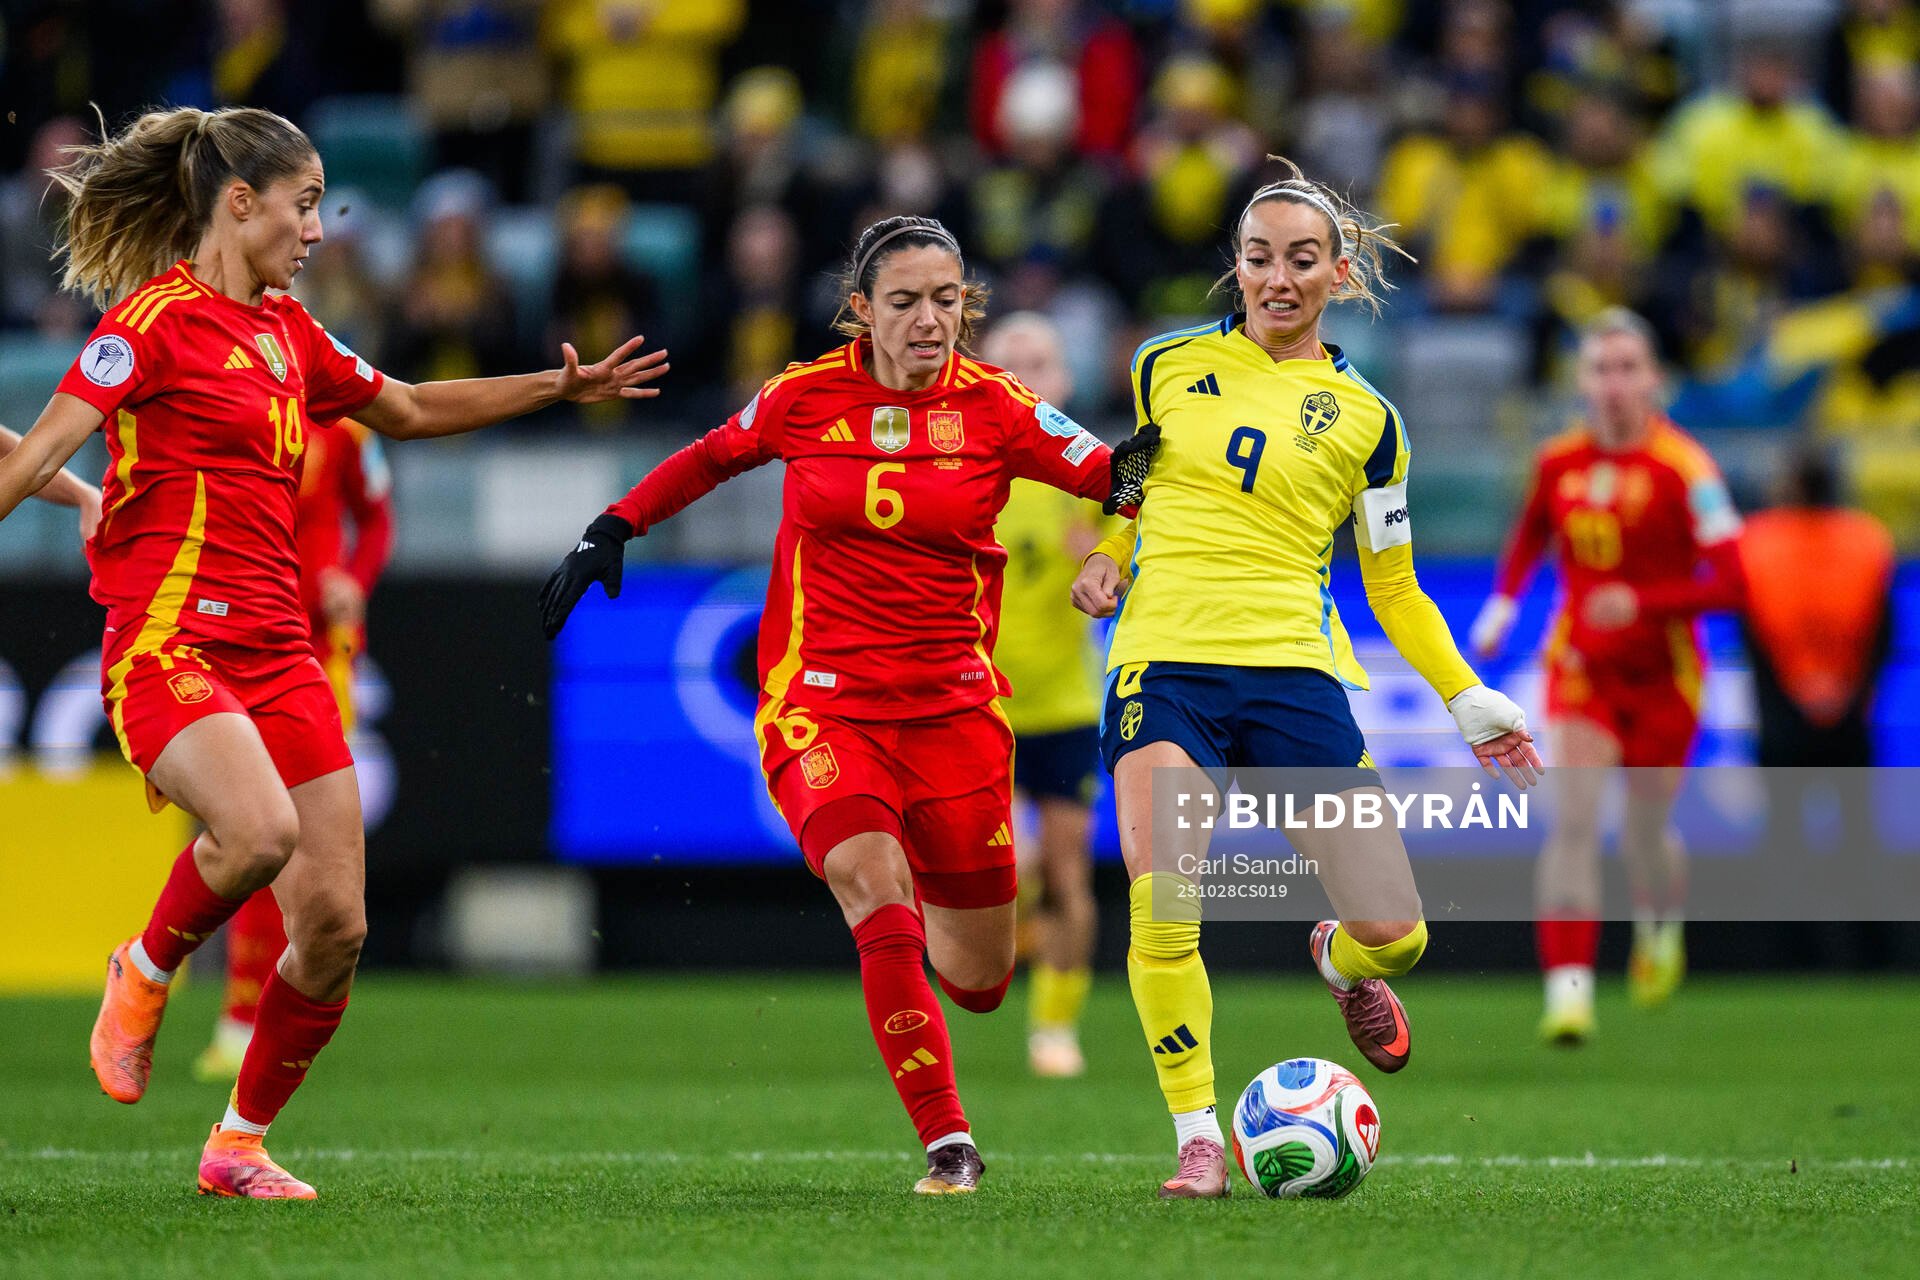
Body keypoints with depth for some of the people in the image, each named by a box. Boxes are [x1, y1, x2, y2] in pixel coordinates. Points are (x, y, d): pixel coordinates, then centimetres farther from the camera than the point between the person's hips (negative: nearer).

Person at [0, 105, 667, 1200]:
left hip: (277, 648, 7)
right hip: (171, 640, -7)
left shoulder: (288, 331, 18)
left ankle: (242, 1144, 17)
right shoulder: (158, 318, -6)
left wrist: (560, 387, 31)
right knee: (259, 830, -34)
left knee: (335, 925, 0)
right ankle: (145, 973, -4)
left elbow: (407, 410, 33)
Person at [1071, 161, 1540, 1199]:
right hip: (1163, 660, 0)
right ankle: (1197, 1140, -10)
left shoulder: (1364, 419, 9)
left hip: (1292, 673, 0)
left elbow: (1395, 593, 16)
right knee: (1162, 905, -24)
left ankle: (1342, 961, 32)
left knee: (1396, 935, -6)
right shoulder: (1169, 366, 11)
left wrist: (1469, 700, 9)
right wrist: (1109, 562, 13)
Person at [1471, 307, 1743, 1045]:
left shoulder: (1685, 470, -16)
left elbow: (1729, 584, -20)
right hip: (1581, 670, 2)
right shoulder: (1559, 462, -1)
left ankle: (1660, 927, 47)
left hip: (1662, 674, -2)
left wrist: (1643, 602, -30)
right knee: (1573, 818, -16)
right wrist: (1501, 606, 8)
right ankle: (1568, 991, -22)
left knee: (1645, 833, 10)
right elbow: (1531, 534, 22)